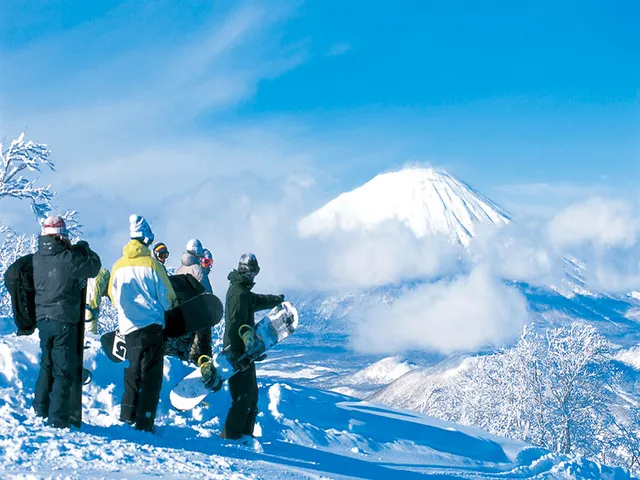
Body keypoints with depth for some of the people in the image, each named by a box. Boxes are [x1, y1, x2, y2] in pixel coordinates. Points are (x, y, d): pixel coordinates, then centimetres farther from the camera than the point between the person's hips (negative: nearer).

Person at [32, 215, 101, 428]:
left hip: (43, 319, 6)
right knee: (64, 370, 1)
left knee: (47, 365, 22)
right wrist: (82, 249, 15)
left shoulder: (36, 259, 0)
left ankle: (40, 410, 29)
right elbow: (94, 266, -4)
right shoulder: (67, 258, -16)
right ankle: (57, 418, 0)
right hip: (64, 320, -6)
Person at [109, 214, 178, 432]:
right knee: (151, 375, -1)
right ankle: (144, 421, -5)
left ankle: (127, 415, 19)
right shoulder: (151, 264, -10)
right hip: (152, 325, -5)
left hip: (128, 326, 5)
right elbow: (167, 296, -4)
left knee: (132, 371, 19)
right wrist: (172, 306, 17)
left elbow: (113, 295, 14)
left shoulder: (118, 266, 4)